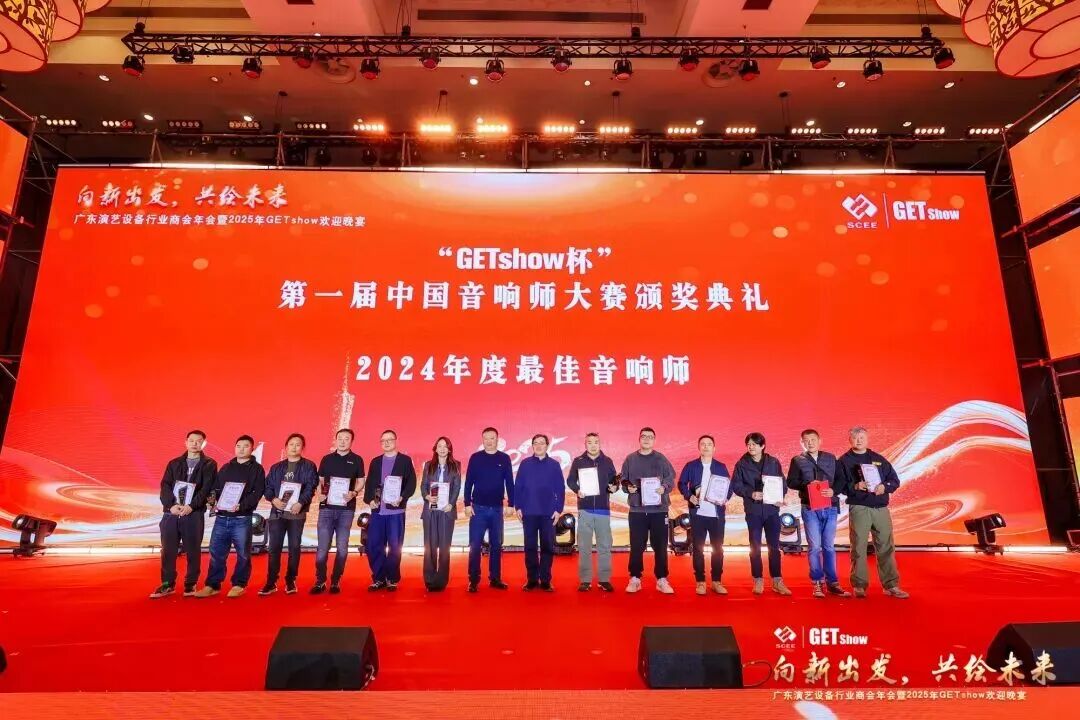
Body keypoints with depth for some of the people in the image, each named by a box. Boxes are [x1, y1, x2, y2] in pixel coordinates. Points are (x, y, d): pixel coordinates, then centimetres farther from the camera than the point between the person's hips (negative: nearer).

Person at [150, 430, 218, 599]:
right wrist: (171, 505, -13)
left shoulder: (209, 464, 4)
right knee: (168, 550, 5)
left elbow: (206, 489, -5)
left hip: (194, 514, -3)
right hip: (171, 512, 3)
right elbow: (165, 485, 3)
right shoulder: (174, 463, 14)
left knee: (193, 551, 3)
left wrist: (191, 506, -17)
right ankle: (167, 584, 17)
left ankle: (190, 584, 14)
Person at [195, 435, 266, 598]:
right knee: (216, 552, 6)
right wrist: (214, 500, -5)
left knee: (243, 554, 2)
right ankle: (212, 585, 15)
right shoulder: (226, 467, 16)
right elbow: (215, 487, 15)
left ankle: (239, 584, 13)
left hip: (242, 519, -4)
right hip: (221, 517, 4)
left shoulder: (257, 469, 1)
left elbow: (258, 493, -8)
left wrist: (241, 506, -21)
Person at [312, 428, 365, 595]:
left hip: (346, 509, -1)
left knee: (342, 547, 3)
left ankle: (336, 581, 14)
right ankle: (320, 581, 12)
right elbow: (319, 481, 13)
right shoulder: (326, 459, 9)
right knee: (322, 546, 1)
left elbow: (361, 481, 6)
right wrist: (320, 493, -6)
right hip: (327, 507, 1)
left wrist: (353, 493, -13)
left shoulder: (357, 460, 5)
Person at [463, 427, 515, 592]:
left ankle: (495, 578, 19)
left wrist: (510, 504, 0)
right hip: (478, 508, -1)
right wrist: (467, 504, -5)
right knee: (475, 545, -1)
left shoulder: (504, 458, 3)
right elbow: (468, 482, 0)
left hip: (497, 508, 2)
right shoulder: (475, 457, 0)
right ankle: (473, 580, 8)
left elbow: (509, 483, 5)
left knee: (496, 545, 9)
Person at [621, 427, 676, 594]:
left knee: (660, 546, 3)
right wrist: (628, 487, -10)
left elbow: (671, 479, 3)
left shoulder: (661, 459, 4)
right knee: (636, 546, 5)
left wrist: (664, 488, -16)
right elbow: (624, 481, 11)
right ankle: (635, 578, 16)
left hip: (659, 509, 0)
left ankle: (662, 580, 14)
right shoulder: (630, 459, 7)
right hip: (637, 509, 1)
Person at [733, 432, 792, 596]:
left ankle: (777, 581, 15)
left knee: (774, 546, 5)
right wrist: (751, 493, -16)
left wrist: (780, 498, -10)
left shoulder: (774, 462, 4)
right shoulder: (742, 464, 1)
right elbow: (736, 485, -1)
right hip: (753, 510, -1)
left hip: (772, 509, 1)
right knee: (755, 547, 5)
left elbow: (783, 482, 7)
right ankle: (758, 581, 15)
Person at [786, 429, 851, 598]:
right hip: (810, 508, -2)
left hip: (830, 507, 2)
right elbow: (791, 482, 3)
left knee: (829, 546, 7)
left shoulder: (831, 458, 10)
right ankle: (817, 583, 9)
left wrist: (834, 490, -10)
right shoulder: (797, 460, 4)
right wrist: (807, 484, -13)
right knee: (814, 547, 0)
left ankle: (832, 583, 14)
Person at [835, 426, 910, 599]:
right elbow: (838, 485, -3)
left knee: (886, 547, 4)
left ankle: (891, 585, 12)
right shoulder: (844, 461, 3)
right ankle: (859, 585, 7)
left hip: (881, 509, 3)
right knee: (859, 548, -1)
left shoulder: (879, 459, 14)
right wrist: (855, 487, -19)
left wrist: (885, 487, -8)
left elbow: (895, 480, 12)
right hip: (858, 509, -3)